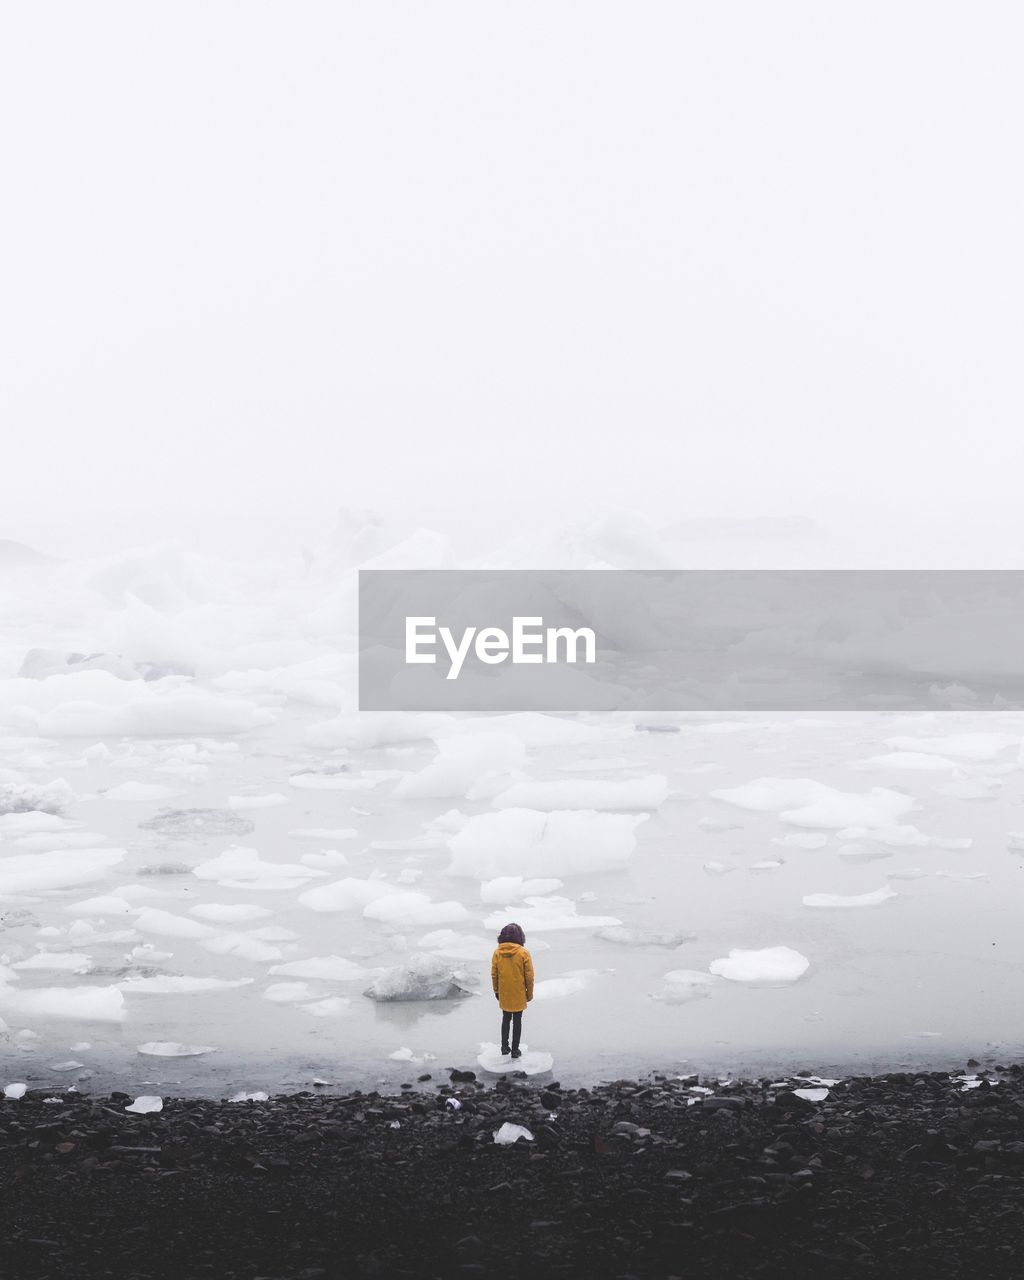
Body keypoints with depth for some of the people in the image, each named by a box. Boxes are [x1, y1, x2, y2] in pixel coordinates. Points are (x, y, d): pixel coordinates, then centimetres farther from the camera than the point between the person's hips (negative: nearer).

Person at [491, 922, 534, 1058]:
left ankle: (505, 1046, 23)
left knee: (506, 1019, 19)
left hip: (504, 994, 2)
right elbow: (529, 975, -9)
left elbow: (494, 974, -1)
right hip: (519, 995, -2)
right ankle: (515, 1050, 13)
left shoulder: (497, 952, -7)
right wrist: (530, 993, 3)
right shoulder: (523, 953, -14)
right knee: (517, 1021, 9)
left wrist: (496, 991, 12)